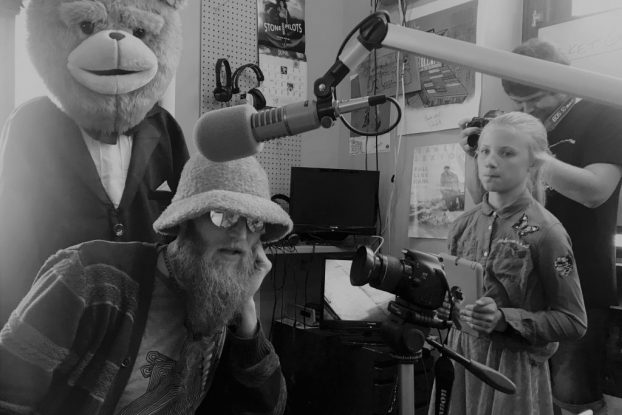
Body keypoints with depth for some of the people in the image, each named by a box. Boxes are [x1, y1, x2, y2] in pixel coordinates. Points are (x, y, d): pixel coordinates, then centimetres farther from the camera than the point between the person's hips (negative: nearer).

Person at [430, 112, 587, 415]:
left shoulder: (544, 231, -13)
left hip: (514, 366, -4)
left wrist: (504, 319, -20)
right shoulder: (464, 224, 1)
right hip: (460, 356, 4)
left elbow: (573, 322, -9)